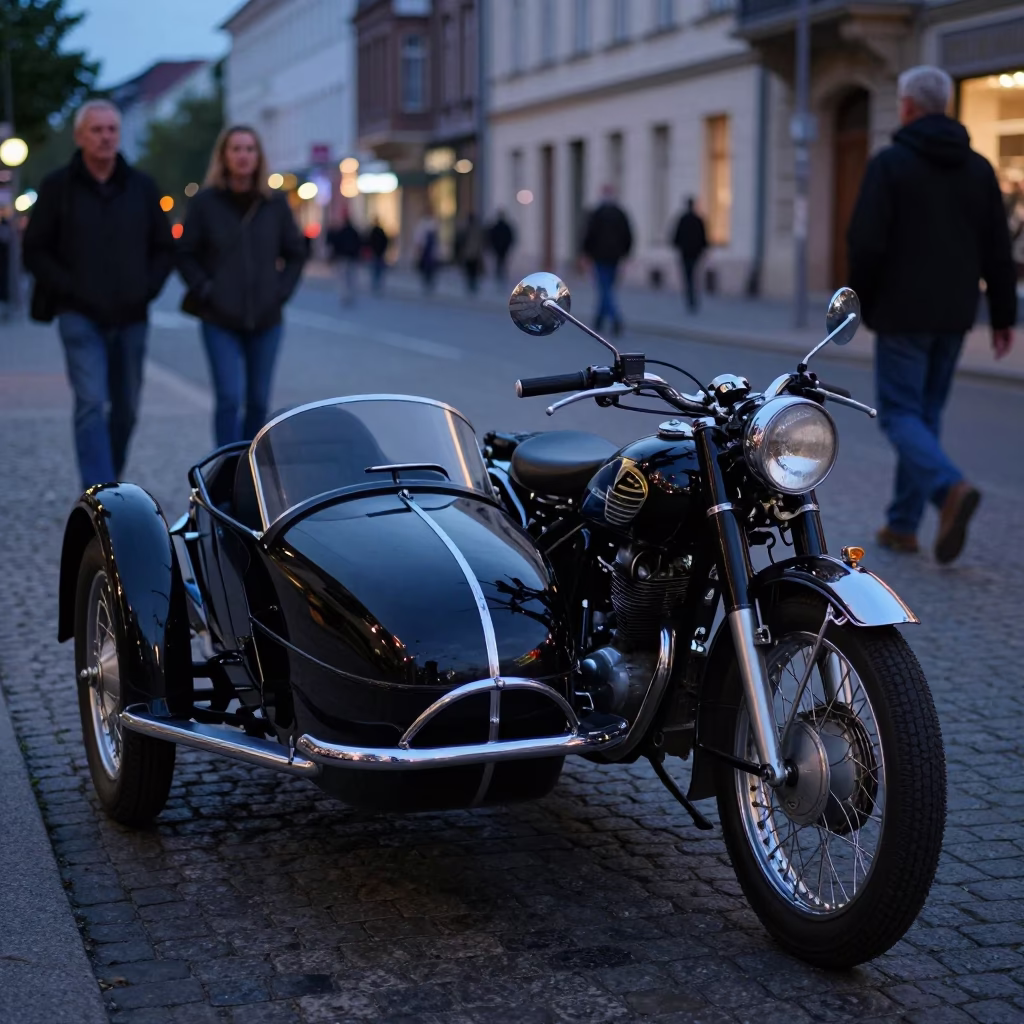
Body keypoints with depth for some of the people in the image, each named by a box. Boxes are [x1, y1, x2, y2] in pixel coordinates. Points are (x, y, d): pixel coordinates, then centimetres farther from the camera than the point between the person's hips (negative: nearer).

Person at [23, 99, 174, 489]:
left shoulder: (142, 186, 8)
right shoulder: (57, 187, 0)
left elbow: (164, 249, 13)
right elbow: (35, 251, 1)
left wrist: (147, 290, -2)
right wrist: (71, 291, -10)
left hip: (131, 318, 4)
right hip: (81, 317, -3)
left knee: (126, 409, 10)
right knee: (92, 403, -15)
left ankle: (108, 482, 30)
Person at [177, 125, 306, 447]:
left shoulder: (275, 203, 4)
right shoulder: (205, 202, -2)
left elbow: (295, 253, 12)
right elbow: (186, 254, 2)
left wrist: (281, 291, 2)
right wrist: (204, 290, -8)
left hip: (265, 320, 3)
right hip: (220, 320, -3)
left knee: (258, 401, 9)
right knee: (230, 398, -12)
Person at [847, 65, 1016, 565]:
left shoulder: (889, 163, -9)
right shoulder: (977, 167, 7)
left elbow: (867, 242, -14)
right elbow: (997, 249, 6)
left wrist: (859, 302, -1)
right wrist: (1003, 315, 10)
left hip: (902, 313, -5)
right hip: (954, 316, 6)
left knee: (900, 415, -1)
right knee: (926, 414, 13)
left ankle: (951, 488, -27)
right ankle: (903, 524, 16)